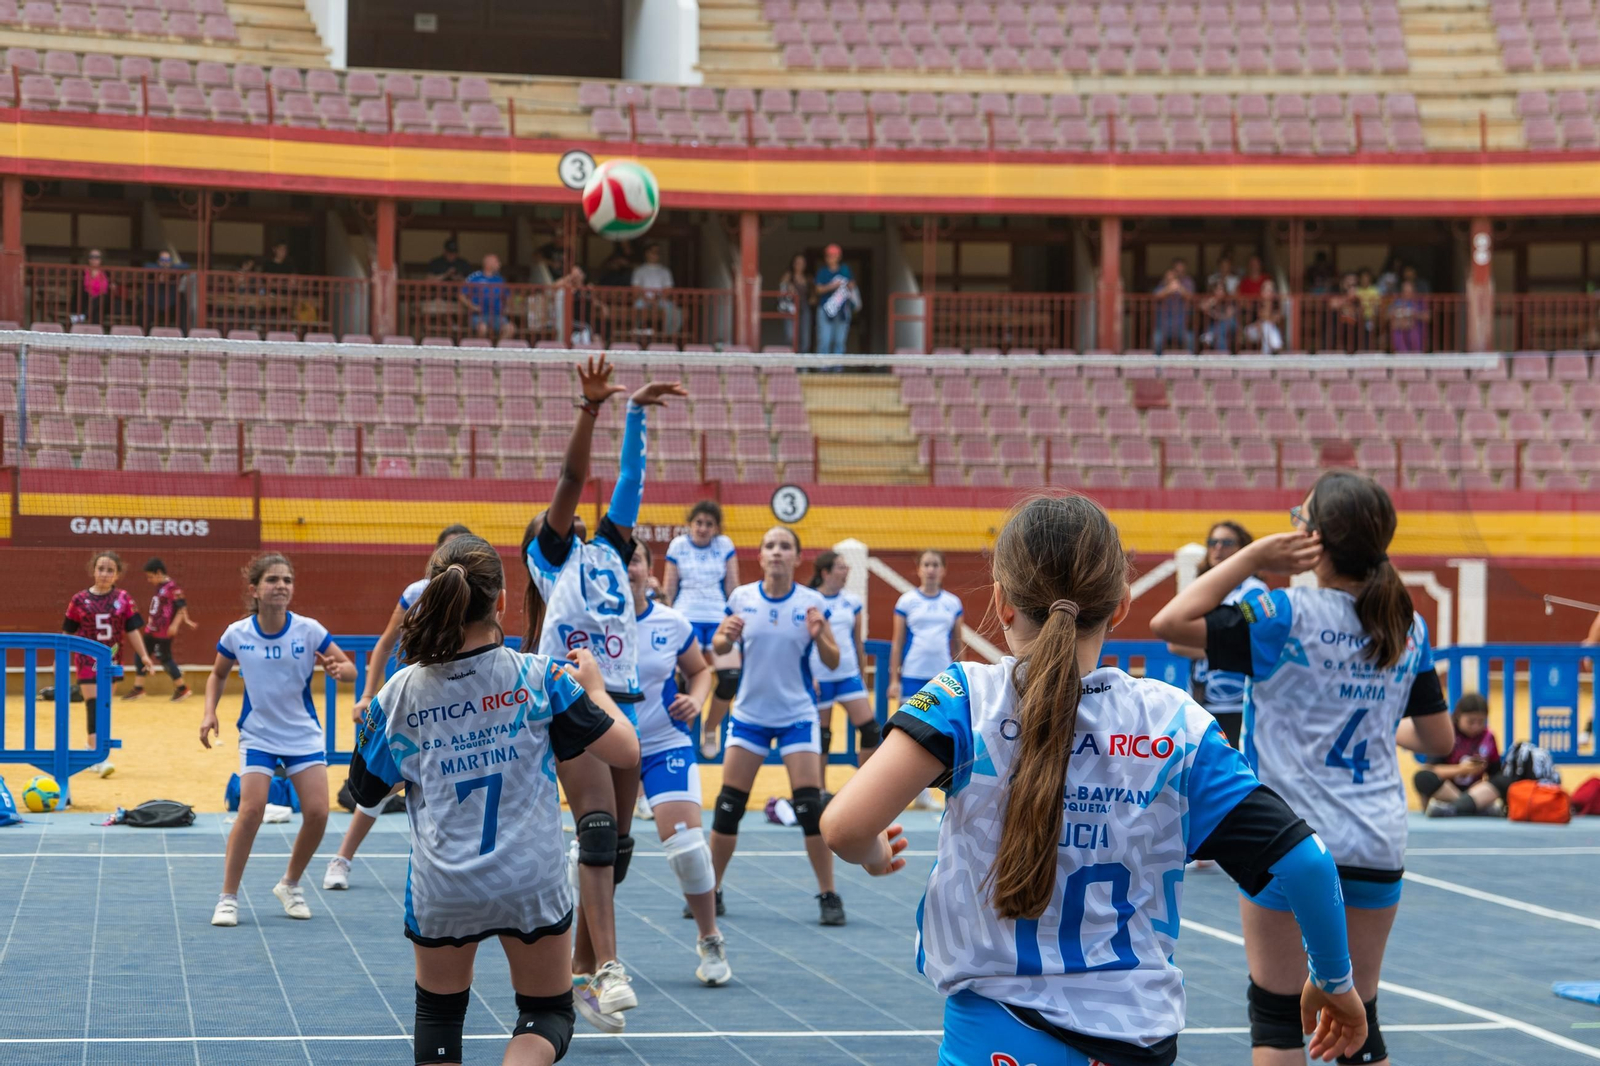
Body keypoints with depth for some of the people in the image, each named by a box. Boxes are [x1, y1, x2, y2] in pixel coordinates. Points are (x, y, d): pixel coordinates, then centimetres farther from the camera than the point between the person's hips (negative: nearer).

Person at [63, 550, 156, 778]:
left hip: (111, 659, 2)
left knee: (102, 706, 10)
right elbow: (68, 633, 5)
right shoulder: (79, 600, -2)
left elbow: (132, 630, 0)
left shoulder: (123, 600, 1)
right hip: (87, 659, -2)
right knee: (94, 705, -10)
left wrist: (143, 655, -8)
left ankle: (91, 751, 26)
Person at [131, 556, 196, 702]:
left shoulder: (171, 587, -16)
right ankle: (138, 688, 17)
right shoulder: (160, 587, 12)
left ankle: (182, 688, 10)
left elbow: (182, 606, -18)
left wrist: (175, 624, -25)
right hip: (152, 629, 10)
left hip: (164, 631, -10)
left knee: (165, 658, -3)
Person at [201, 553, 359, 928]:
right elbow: (217, 674, 10)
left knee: (317, 813, -9)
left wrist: (338, 669, -30)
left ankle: (290, 885, 17)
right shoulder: (237, 634, -9)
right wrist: (209, 712, -5)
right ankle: (228, 897, -2)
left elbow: (350, 669, -7)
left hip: (305, 735, 1)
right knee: (251, 810, -17)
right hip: (258, 736, -1)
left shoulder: (309, 630, -12)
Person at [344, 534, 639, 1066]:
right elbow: (625, 750, -5)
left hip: (440, 890, 1)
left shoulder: (401, 693, -6)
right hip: (531, 883, -1)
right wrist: (595, 688, 12)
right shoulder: (540, 677, -9)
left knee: (438, 1013, 23)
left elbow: (364, 790, 7)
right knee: (549, 1012, 15)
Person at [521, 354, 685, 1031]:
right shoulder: (552, 555, 8)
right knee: (598, 828, -20)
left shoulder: (609, 552, 22)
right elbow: (572, 476, -4)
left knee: (616, 845, 4)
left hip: (623, 704, 6)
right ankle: (608, 969, -28)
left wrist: (637, 413, 10)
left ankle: (580, 976, 12)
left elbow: (630, 479, 16)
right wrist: (590, 408, -13)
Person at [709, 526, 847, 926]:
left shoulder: (811, 602, -6)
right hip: (749, 713, 2)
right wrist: (725, 636, -15)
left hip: (796, 715, -2)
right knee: (728, 805, 0)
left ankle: (829, 896, 1)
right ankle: (711, 891, 13)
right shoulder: (741, 597, -3)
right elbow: (719, 648, 8)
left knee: (810, 805, -9)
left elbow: (833, 662, -1)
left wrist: (819, 637, -22)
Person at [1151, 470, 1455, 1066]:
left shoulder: (1287, 615, -14)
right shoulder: (1409, 627, 1)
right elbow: (1439, 739, 8)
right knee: (1358, 1017, 13)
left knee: (1276, 1015, 8)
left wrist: (1252, 558, -13)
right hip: (1378, 848, 4)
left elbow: (1168, 623, -16)